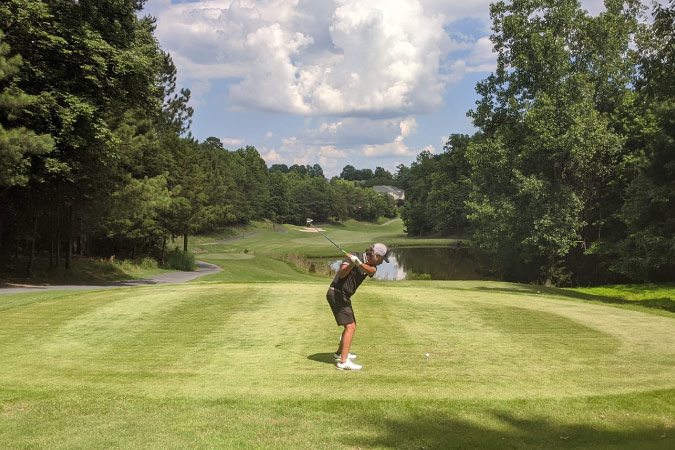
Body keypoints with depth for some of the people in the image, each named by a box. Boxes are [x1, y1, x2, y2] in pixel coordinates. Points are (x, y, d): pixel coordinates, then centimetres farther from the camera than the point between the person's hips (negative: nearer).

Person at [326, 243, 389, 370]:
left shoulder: (372, 265, 5)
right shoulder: (354, 256, -14)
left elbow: (371, 271, -21)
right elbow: (341, 274, -22)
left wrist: (359, 263, -40)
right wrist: (352, 263, -40)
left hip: (344, 296, 9)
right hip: (337, 293, -9)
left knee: (351, 325, 22)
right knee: (350, 326, -16)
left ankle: (340, 353, 39)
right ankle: (343, 361, -19)